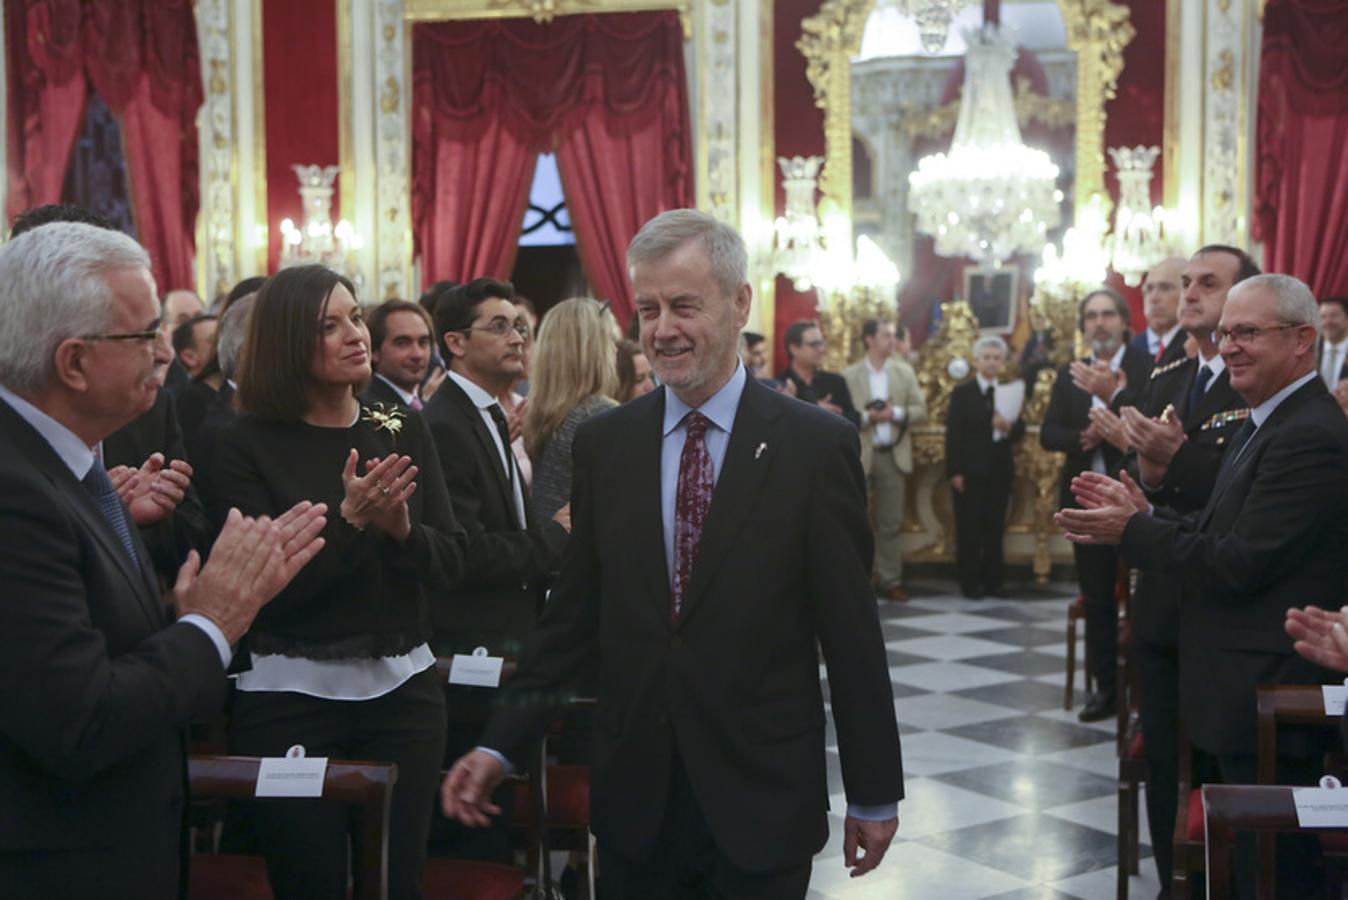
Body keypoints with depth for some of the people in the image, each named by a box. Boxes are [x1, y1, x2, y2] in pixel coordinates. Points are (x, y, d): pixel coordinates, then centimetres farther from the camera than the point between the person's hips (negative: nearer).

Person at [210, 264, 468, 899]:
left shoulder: (403, 430, 5)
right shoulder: (247, 446, -6)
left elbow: (450, 567, 3)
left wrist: (401, 527, -17)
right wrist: (351, 519, -21)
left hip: (402, 688, 3)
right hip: (291, 698, -3)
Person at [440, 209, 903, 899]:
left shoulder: (816, 445, -7)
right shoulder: (603, 444, 3)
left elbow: (851, 630, -4)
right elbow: (573, 615, 6)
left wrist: (874, 793, 0)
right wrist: (501, 744, 1)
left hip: (762, 801, -2)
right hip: (634, 797, 3)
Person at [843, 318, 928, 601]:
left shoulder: (905, 372, 9)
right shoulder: (850, 375, -1)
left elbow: (921, 411, 5)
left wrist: (896, 414, -12)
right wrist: (867, 417, -20)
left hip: (893, 455, 3)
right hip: (859, 456, -3)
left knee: (891, 523, 6)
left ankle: (890, 580, 13)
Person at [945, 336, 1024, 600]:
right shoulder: (962, 393, 0)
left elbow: (1020, 431, -1)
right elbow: (953, 434, -6)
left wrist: (1008, 427, -25)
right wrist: (954, 471, -13)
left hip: (1000, 471, 3)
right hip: (970, 471, -3)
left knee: (995, 528, 8)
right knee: (969, 529, 1)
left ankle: (992, 580, 15)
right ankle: (970, 582, 8)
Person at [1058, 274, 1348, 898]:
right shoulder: (1265, 423, 13)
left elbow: (1241, 562, -23)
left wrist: (1131, 530, -14)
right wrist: (1145, 515, 0)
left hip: (1274, 690, -10)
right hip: (1245, 689, 10)